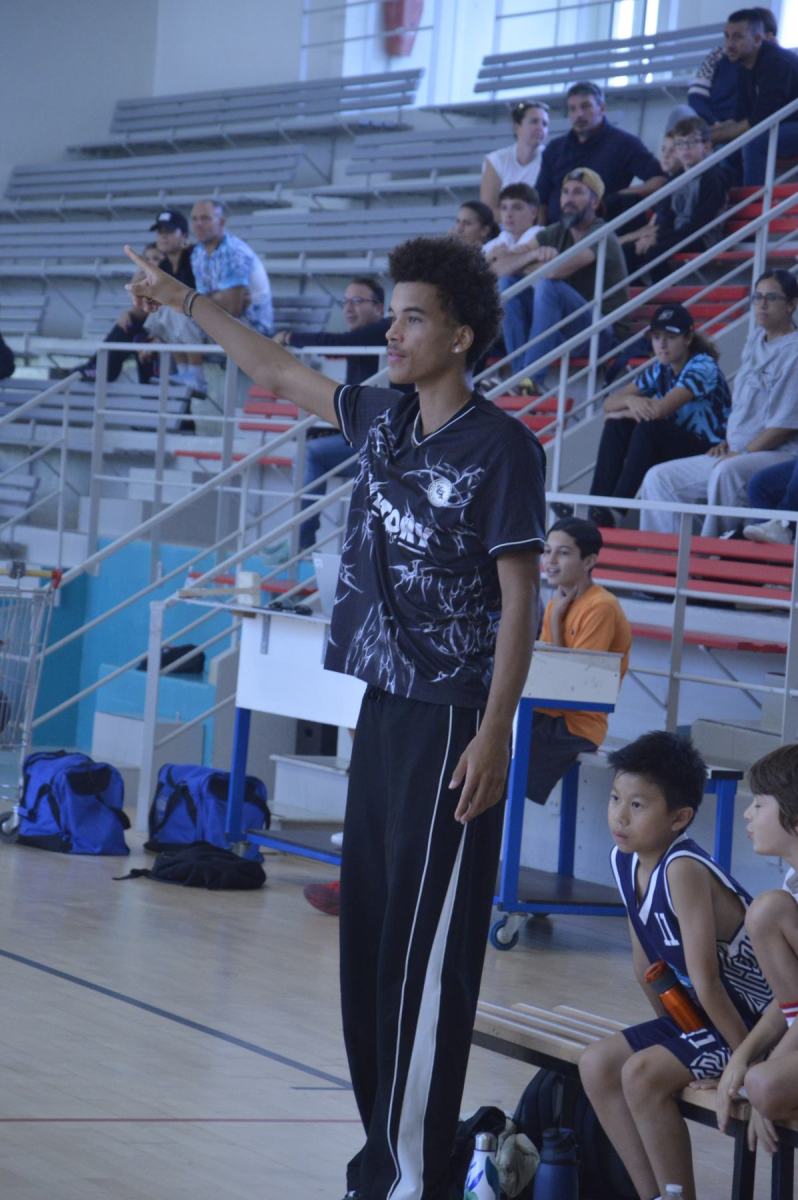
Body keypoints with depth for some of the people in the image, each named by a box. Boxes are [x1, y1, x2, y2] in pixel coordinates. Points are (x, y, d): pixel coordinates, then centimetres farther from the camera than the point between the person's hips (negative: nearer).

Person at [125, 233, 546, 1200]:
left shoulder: (501, 447, -10)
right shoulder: (383, 420, 9)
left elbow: (520, 598, -12)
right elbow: (278, 374, 26)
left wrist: (494, 734, -17)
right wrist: (186, 303, 30)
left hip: (450, 726, -7)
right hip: (383, 709, 7)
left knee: (423, 956, -9)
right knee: (368, 940, 8)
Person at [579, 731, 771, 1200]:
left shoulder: (683, 870, -27)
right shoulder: (625, 860, -1)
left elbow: (706, 980, -27)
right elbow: (646, 963, 9)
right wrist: (672, 1029, 12)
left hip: (758, 1021, -9)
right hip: (699, 1014, 9)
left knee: (642, 1074, -22)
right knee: (598, 1065, 3)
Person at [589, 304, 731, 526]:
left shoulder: (703, 367, -15)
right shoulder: (659, 370, 8)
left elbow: (661, 409, -27)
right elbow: (609, 404, 4)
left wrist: (622, 413, -10)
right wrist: (631, 401, -19)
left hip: (711, 452, -7)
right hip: (675, 447, 7)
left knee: (649, 428, -29)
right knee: (617, 425, -11)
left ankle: (616, 510, -27)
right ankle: (597, 509, -18)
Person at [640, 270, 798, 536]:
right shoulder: (755, 340, 17)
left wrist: (743, 453, -13)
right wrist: (727, 442, 11)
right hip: (734, 454, 9)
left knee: (726, 472, -41)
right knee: (659, 478, -1)